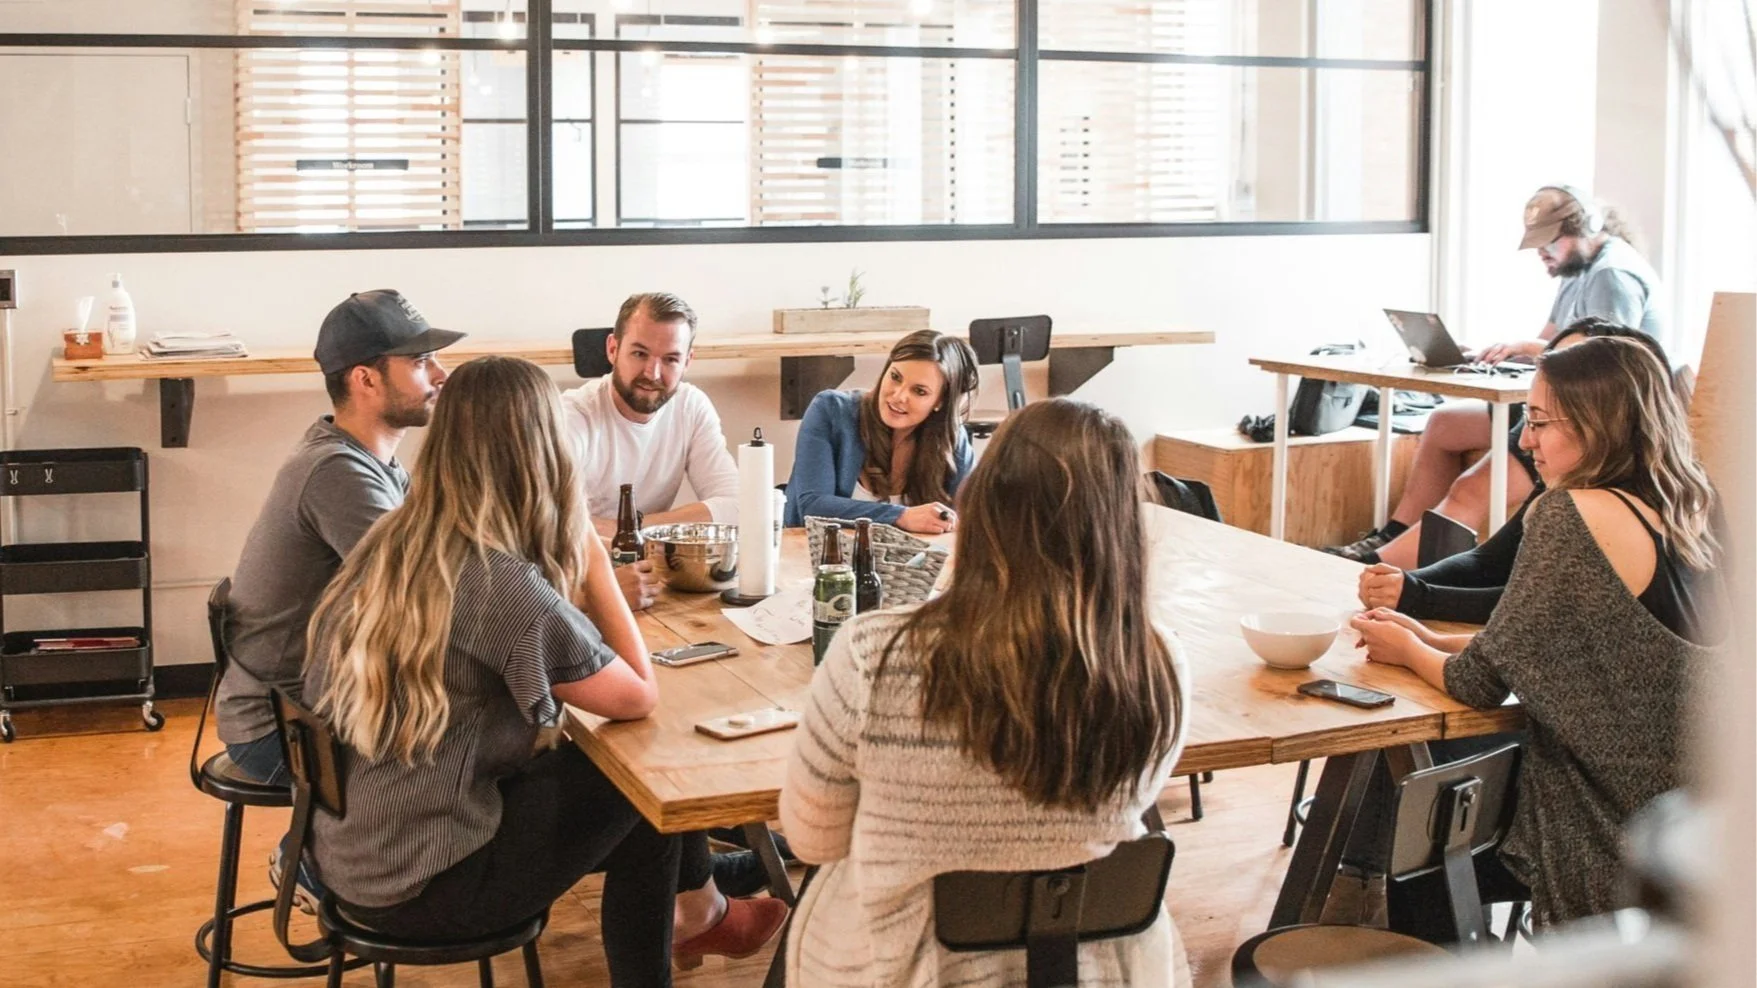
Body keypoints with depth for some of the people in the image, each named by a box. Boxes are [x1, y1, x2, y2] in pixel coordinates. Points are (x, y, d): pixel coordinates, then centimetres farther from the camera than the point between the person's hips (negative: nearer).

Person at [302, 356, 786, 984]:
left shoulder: (388, 544, -1)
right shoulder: (503, 586, -24)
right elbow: (640, 698, -12)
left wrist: (572, 571, 1)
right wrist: (593, 563, -8)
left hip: (347, 851, 8)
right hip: (418, 885, -8)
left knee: (584, 768, 20)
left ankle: (693, 913, 37)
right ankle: (697, 914, 32)